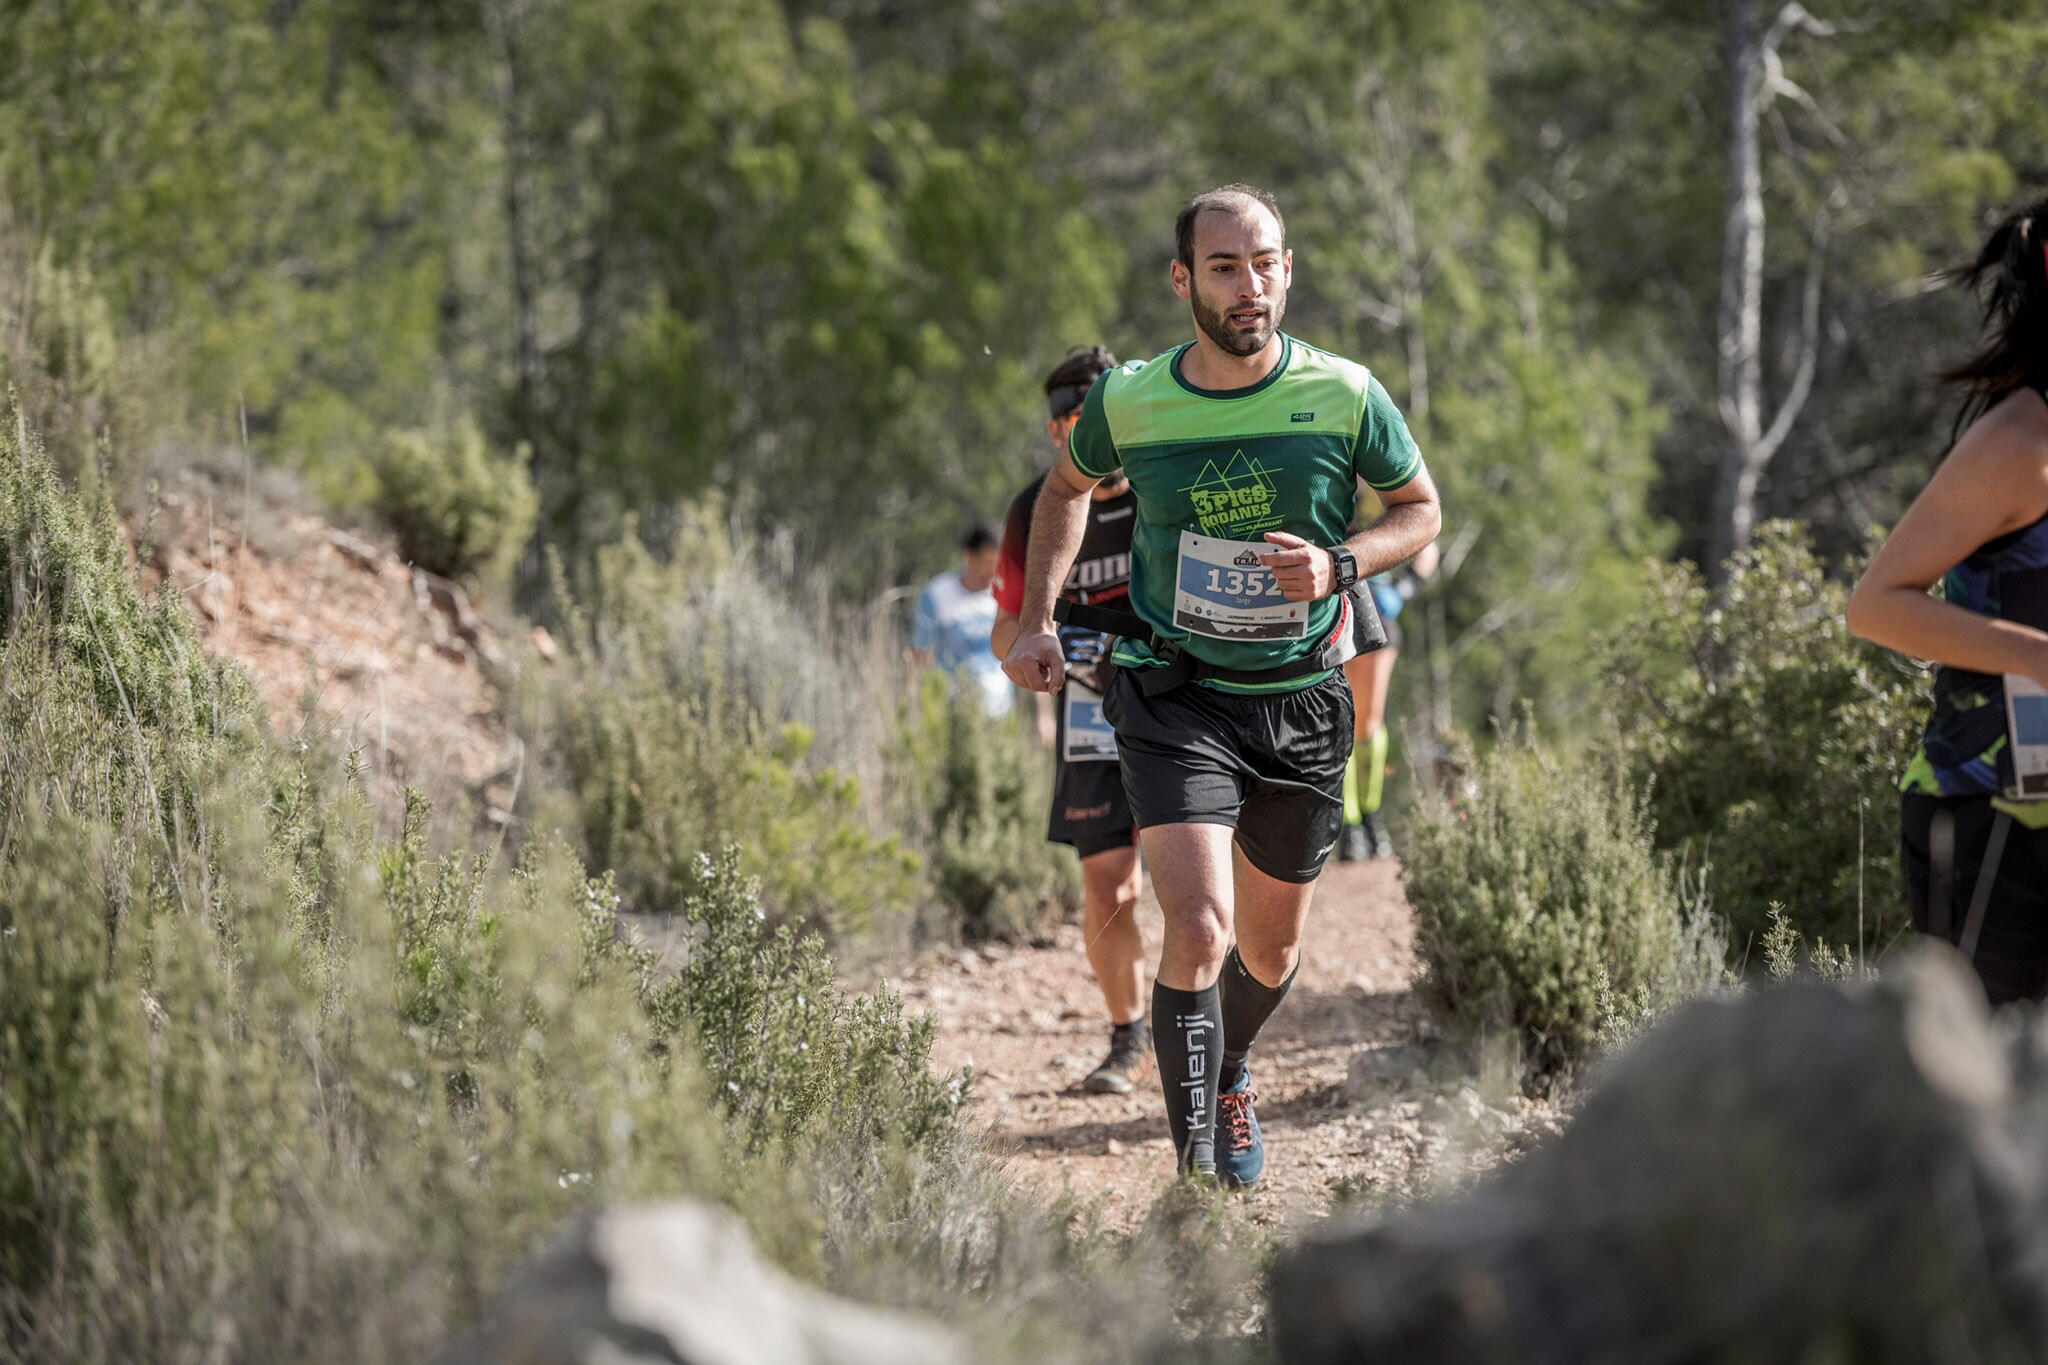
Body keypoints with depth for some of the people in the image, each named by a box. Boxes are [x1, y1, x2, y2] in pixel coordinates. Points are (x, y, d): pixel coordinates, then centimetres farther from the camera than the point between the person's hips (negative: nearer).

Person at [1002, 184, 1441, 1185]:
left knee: (1271, 950, 17)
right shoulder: (1127, 403, -9)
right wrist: (1037, 620, 5)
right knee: (1198, 928, -21)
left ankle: (1229, 1076, 50)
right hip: (1175, 697, -2)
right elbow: (1068, 489, 14)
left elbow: (1421, 511, 4)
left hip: (1300, 701, 2)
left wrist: (1338, 564, -15)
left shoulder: (1344, 397, -11)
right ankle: (1197, 1173, -13)